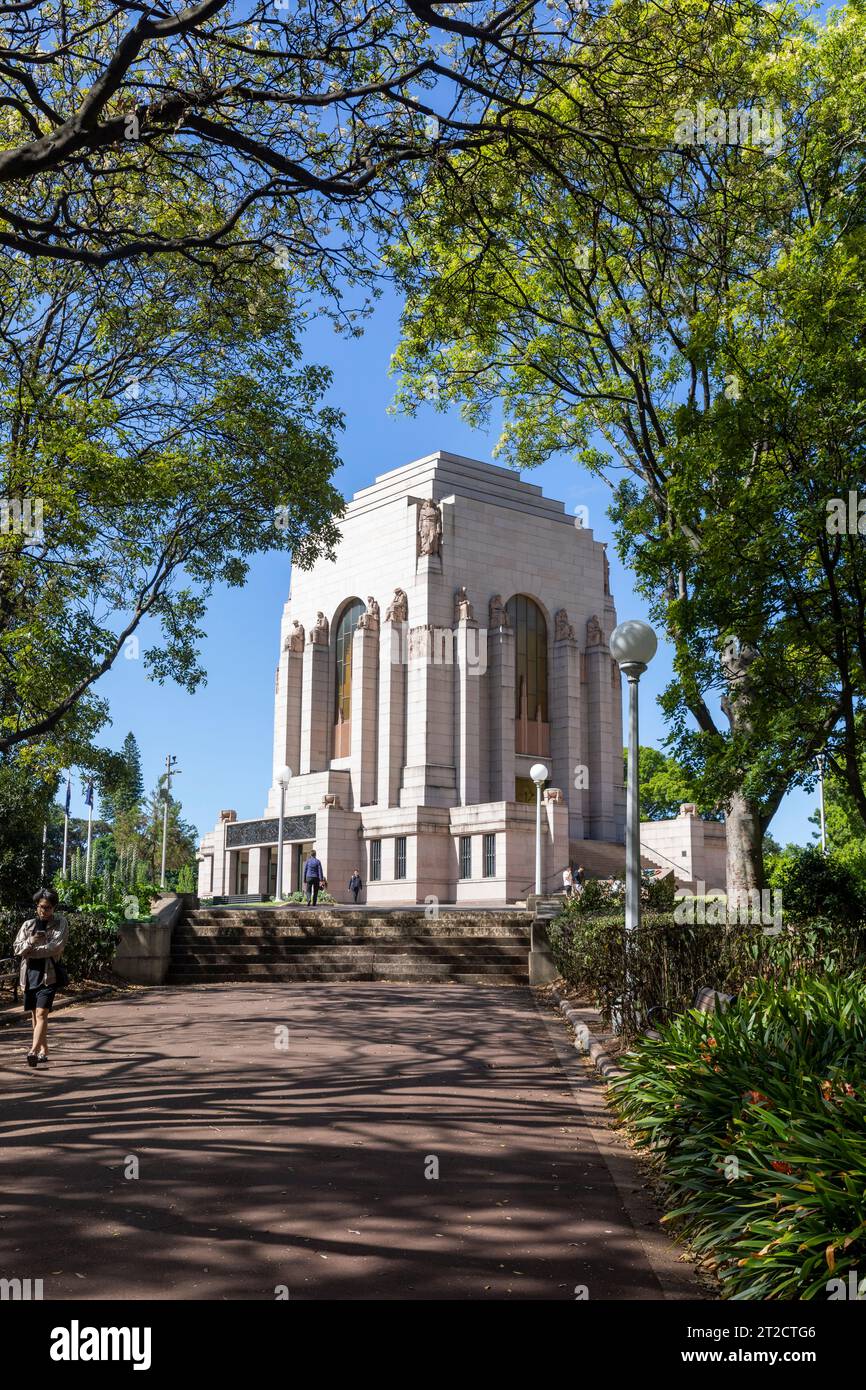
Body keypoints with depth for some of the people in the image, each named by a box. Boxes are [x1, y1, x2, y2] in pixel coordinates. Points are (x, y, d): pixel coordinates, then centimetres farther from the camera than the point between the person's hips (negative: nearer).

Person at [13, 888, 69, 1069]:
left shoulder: (60, 923, 2)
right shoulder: (28, 924, 12)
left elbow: (56, 947, -11)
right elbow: (16, 949, 6)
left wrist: (30, 951, -7)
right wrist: (30, 942, -15)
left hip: (49, 974, -5)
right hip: (30, 974, 5)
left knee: (41, 1014, -15)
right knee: (35, 1015, 10)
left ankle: (34, 1051, -25)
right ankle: (44, 1051, 20)